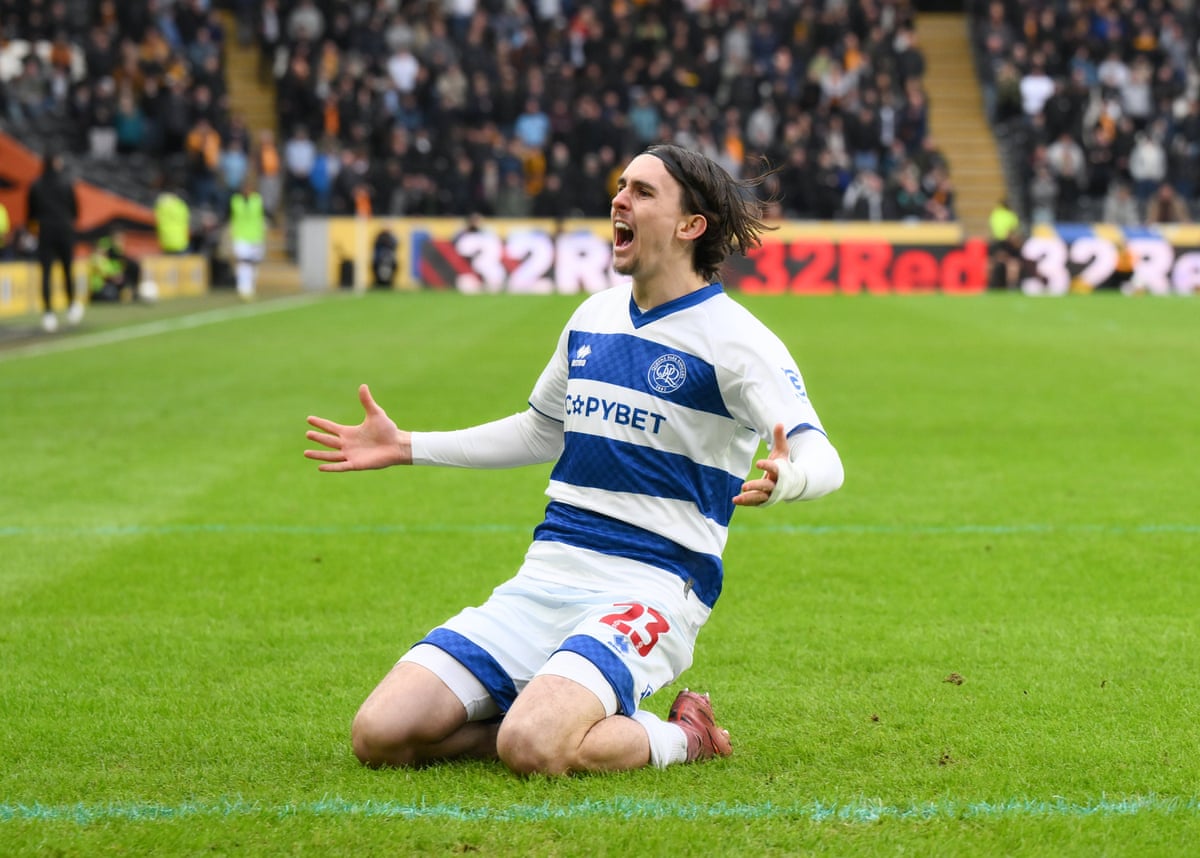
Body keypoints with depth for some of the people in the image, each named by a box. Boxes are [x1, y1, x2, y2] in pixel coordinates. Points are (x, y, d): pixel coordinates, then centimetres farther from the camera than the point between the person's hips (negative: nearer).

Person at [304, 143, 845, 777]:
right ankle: (599, 723, 5)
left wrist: (782, 480, -43)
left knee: (530, 749, -34)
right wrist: (406, 448, 28)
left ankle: (678, 738, -3)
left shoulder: (733, 339, -7)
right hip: (544, 578, 7)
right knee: (380, 735, -11)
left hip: (650, 590, -6)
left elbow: (822, 459, -18)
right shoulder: (594, 316, 14)